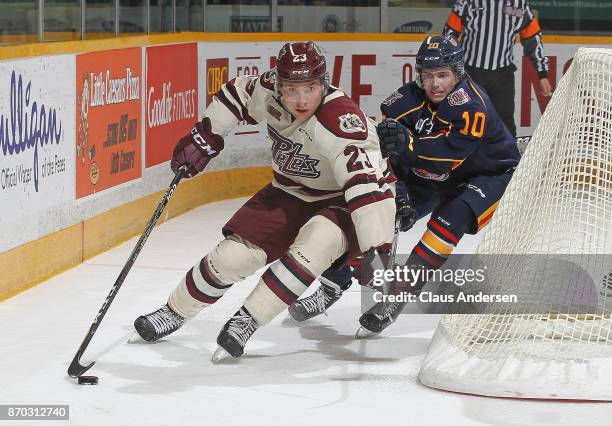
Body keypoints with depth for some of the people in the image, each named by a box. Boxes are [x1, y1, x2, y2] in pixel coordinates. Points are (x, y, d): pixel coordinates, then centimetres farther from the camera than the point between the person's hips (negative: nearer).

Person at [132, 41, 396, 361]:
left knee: (313, 247, -34)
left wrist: (378, 250, -49)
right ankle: (175, 312, 20)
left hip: (339, 203, -5)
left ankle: (246, 321, -22)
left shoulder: (341, 121, -36)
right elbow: (235, 95, 7)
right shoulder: (268, 91, -17)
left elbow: (367, 185, -43)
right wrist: (203, 138, 7)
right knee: (233, 254, -4)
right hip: (290, 193, 5)